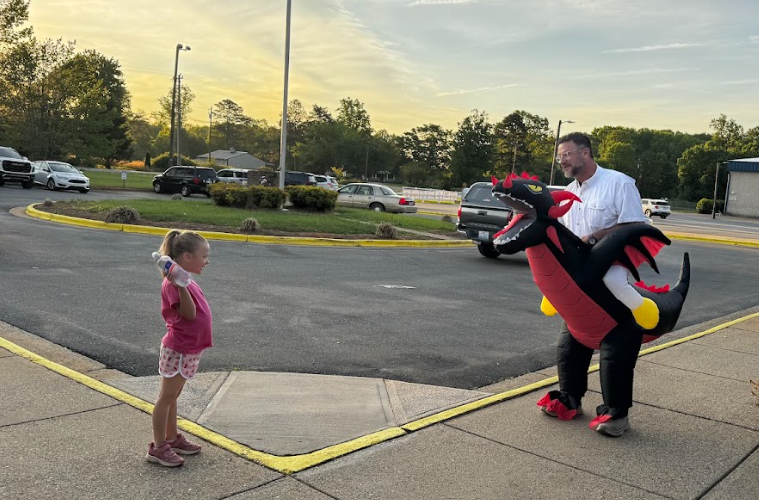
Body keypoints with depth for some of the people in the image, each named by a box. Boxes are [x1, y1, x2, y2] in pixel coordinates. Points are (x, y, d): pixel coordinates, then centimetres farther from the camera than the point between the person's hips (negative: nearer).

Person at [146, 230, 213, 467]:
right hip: (178, 350, -9)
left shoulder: (186, 282, 9)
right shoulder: (172, 284, -21)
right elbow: (189, 313, -30)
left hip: (189, 350, 9)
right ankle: (158, 447, 14)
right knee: (167, 396, 3)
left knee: (173, 396, 20)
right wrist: (180, 285, -37)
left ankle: (172, 438, 33)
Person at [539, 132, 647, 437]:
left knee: (615, 352, -1)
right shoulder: (567, 194, 12)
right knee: (569, 345, 14)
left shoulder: (618, 183, -9)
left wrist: (594, 238, -22)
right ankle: (570, 400, 29)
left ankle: (616, 413, 11)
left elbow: (634, 227, -16)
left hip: (615, 287, -7)